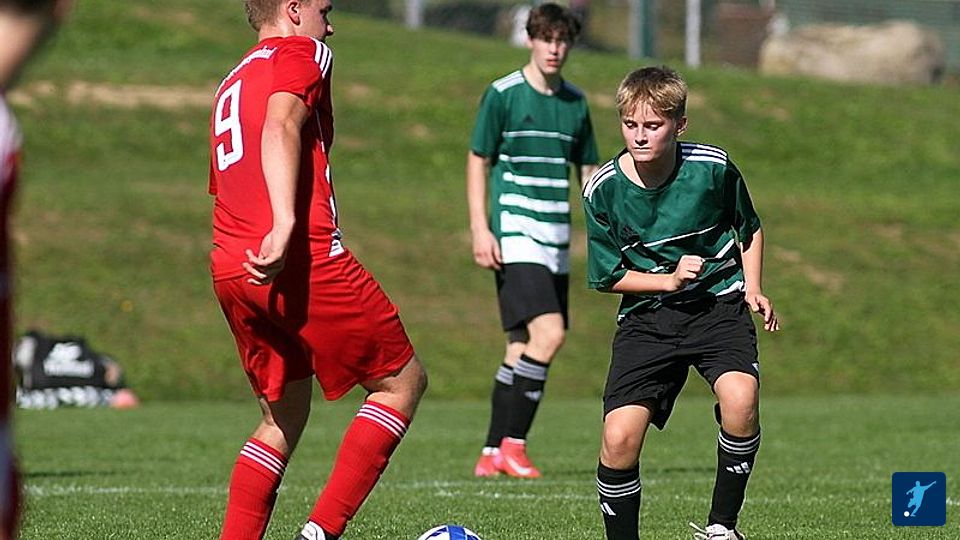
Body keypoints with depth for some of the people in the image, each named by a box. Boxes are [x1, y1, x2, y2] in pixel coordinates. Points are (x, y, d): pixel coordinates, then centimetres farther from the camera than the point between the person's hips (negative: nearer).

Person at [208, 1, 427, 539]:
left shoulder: (232, 84, 27)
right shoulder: (302, 52, 2)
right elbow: (280, 127, -18)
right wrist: (284, 225, -31)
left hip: (230, 270, 8)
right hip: (306, 259, -8)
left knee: (284, 415, 19)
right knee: (402, 381, 5)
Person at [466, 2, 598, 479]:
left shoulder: (575, 102, 12)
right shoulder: (503, 94, -4)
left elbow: (588, 171, 19)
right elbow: (478, 162, -2)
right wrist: (480, 229, -10)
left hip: (555, 240, 6)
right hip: (515, 235, -6)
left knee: (522, 346, 6)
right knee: (549, 333, -19)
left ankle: (493, 454, 10)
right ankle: (512, 445, -14)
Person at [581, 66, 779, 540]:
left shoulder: (713, 167, -9)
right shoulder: (603, 190, -10)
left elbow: (749, 229, 11)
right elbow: (607, 277, 0)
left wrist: (753, 289, -1)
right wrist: (669, 280, -14)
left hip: (719, 305, 0)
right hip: (646, 316, 1)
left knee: (740, 396, -29)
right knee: (619, 438, -16)